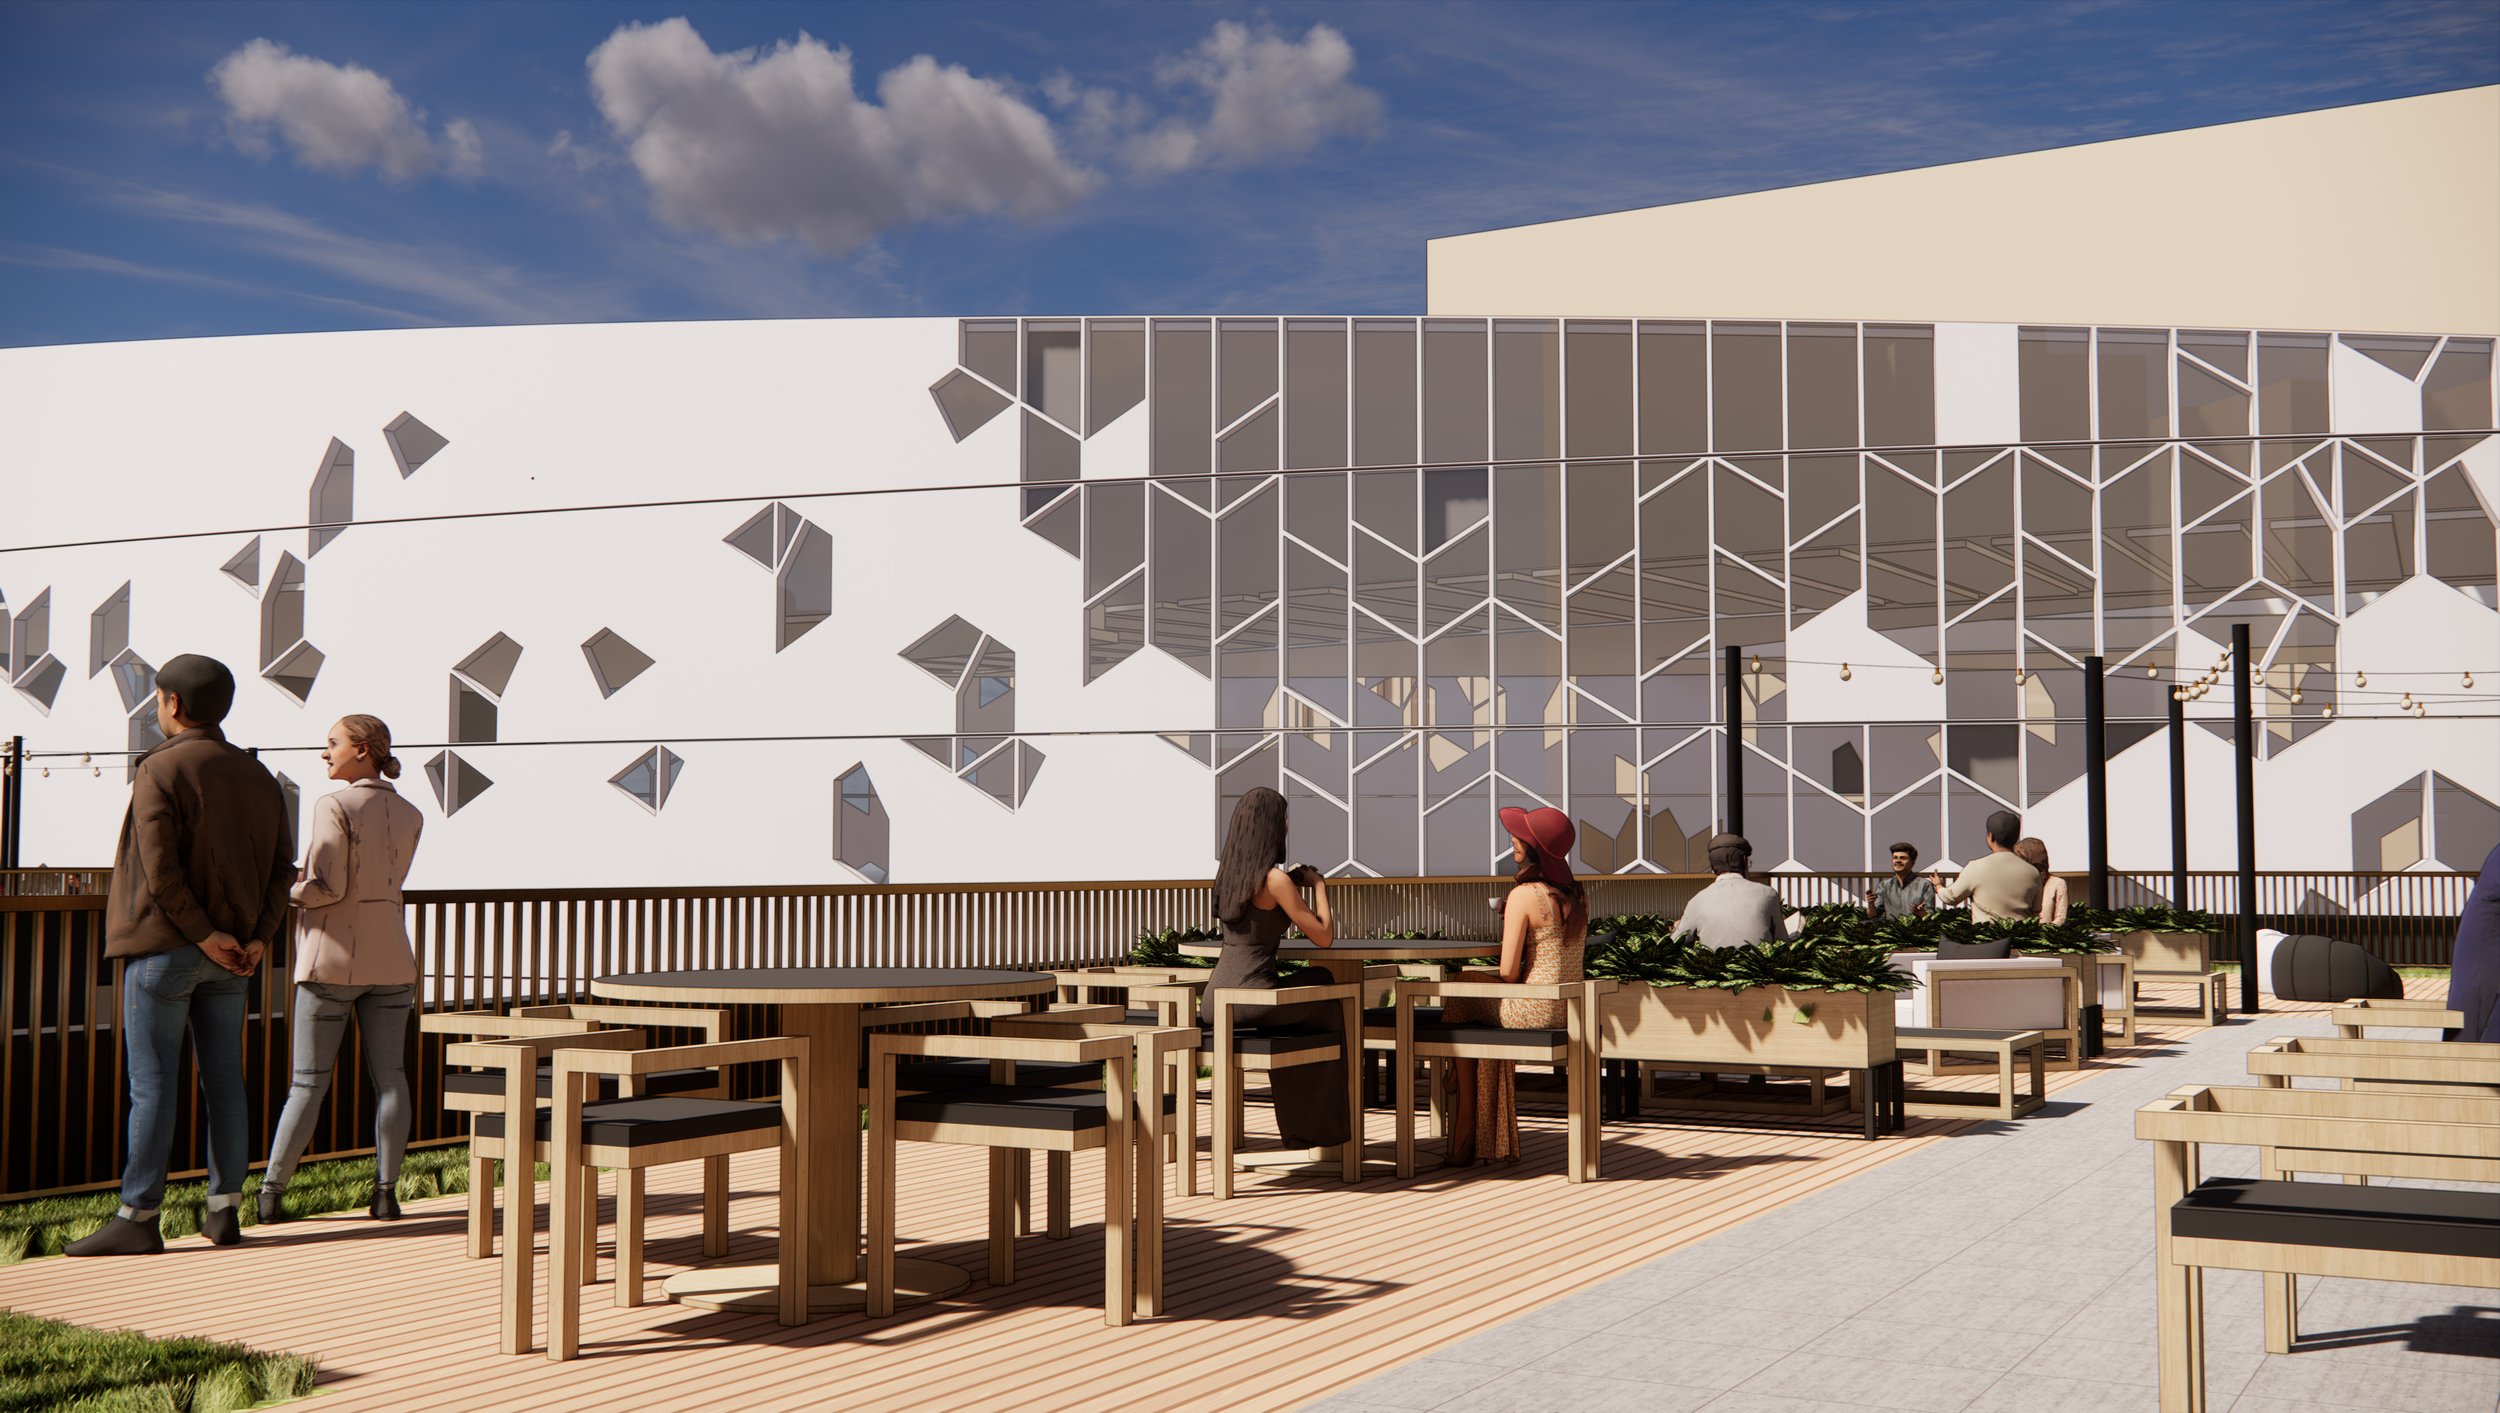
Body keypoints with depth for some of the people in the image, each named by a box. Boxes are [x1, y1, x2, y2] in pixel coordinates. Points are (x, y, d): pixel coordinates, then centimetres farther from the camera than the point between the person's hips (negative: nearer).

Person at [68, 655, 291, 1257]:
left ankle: (137, 1217, -1)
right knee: (224, 1082, 8)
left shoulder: (161, 770, -9)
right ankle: (224, 1210, 12)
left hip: (164, 947, -6)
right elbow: (281, 865, 6)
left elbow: (160, 870, -18)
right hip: (229, 957, 6)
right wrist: (259, 938, 0)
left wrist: (205, 935, -13)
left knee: (152, 1084, -3)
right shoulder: (256, 776, 11)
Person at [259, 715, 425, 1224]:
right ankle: (386, 1191, 4)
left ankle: (271, 1192, 7)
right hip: (390, 958, 4)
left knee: (310, 1081, 2)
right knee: (389, 1076, 5)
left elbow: (327, 887, -17)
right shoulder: (410, 816, 8)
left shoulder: (334, 807, -9)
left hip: (333, 957, -4)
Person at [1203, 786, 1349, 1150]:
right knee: (1331, 1015, 22)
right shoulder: (1275, 880, -13)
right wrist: (1318, 885, 5)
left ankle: (1299, 1130, 42)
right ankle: (1324, 1130, 32)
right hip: (1252, 999, -7)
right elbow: (1323, 936, -9)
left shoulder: (1226, 873, 9)